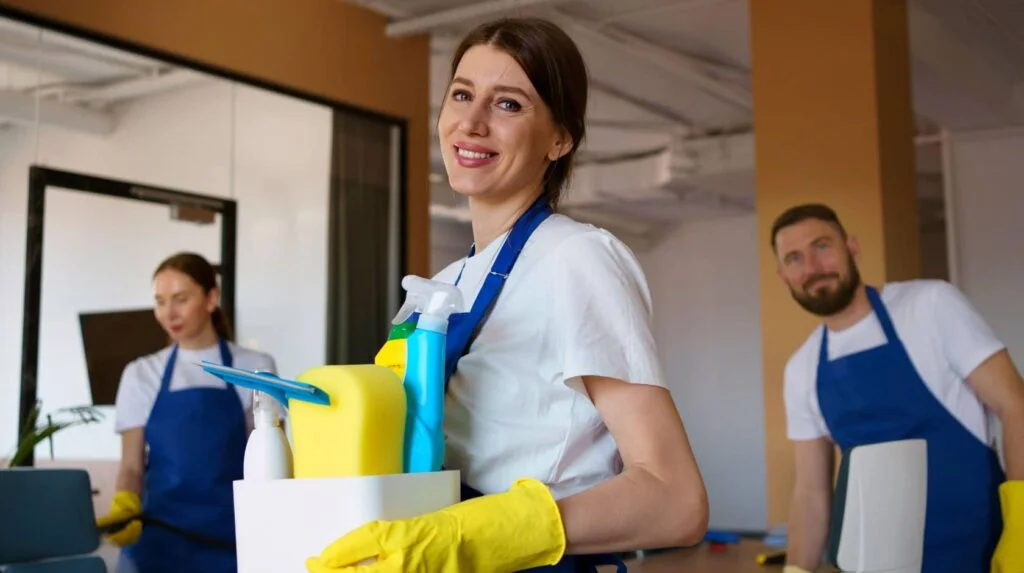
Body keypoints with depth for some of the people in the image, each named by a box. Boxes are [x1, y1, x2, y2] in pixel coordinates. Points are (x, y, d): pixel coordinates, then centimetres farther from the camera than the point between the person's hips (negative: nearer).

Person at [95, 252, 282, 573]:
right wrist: (124, 507, -15)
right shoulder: (141, 375, 9)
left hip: (232, 535, -1)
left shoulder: (255, 369, 4)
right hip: (160, 535, 1)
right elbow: (132, 465, 6)